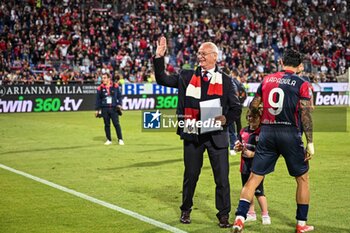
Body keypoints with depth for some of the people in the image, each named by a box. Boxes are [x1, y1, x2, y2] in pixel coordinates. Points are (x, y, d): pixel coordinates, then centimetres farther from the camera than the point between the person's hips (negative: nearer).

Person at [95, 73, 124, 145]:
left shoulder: (115, 86, 2)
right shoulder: (100, 88, 4)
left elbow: (119, 96, 10)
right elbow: (98, 99, 8)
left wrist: (119, 104, -1)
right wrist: (97, 109, 6)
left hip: (114, 108, -1)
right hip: (104, 109, 1)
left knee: (116, 124, -4)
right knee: (107, 125, 6)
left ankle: (120, 139, 1)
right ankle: (109, 140, 15)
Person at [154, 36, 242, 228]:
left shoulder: (225, 80, 3)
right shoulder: (186, 76, 7)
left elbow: (236, 108, 6)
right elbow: (162, 79, 3)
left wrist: (226, 118, -13)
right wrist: (159, 58, -7)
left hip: (216, 135, -1)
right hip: (192, 134, 1)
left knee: (222, 177, 0)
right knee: (191, 175, 12)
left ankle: (223, 215, 11)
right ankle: (186, 210, 29)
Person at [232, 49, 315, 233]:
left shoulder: (267, 80, 9)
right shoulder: (301, 84, -2)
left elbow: (252, 106, 14)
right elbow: (305, 114, -8)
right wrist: (310, 143, -6)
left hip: (267, 132, 3)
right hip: (289, 133, -3)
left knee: (254, 177, 7)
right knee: (302, 178, 14)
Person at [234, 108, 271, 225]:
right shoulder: (243, 131, 8)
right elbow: (237, 147, 16)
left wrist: (252, 154, -23)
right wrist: (238, 147, -7)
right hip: (245, 166, 7)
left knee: (258, 191, -4)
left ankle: (265, 215, 9)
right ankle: (251, 213, 28)